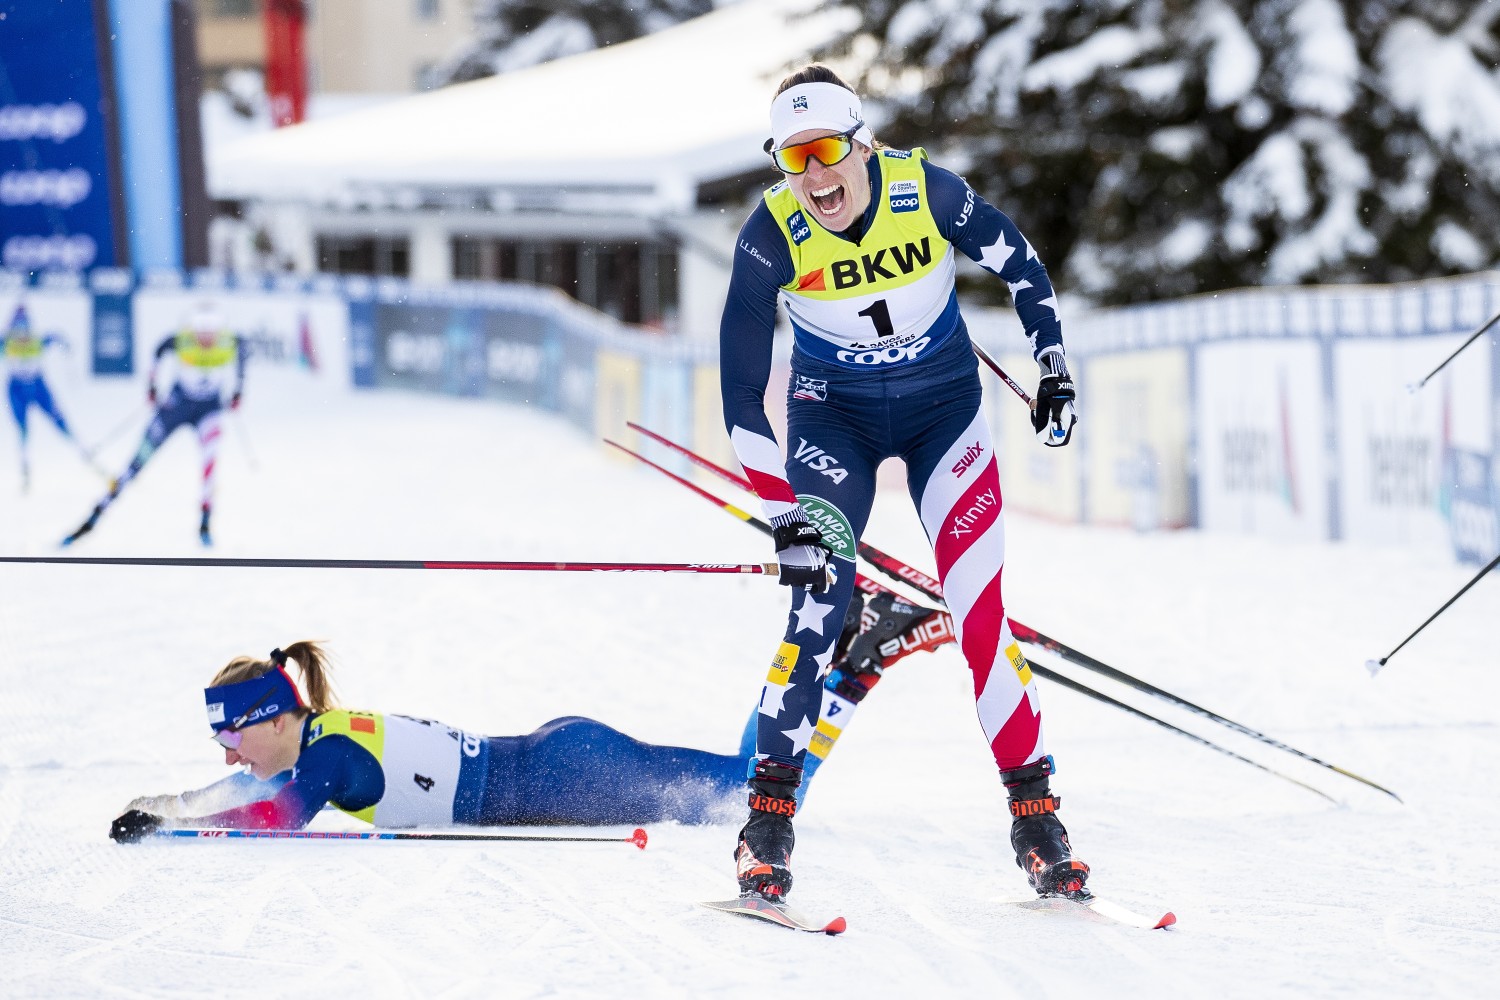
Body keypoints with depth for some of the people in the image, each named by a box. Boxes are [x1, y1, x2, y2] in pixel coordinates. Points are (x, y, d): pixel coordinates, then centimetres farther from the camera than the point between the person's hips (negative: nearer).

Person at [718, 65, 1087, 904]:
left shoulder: (928, 192, -22)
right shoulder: (772, 235, -22)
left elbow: (1018, 261, -1)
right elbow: (741, 392, -21)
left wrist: (1055, 366, 1)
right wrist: (784, 517, -25)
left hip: (944, 404, 1)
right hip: (835, 415, 0)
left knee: (980, 607, -9)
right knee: (818, 604, -17)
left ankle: (1034, 807, -1)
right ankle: (770, 812, -10)